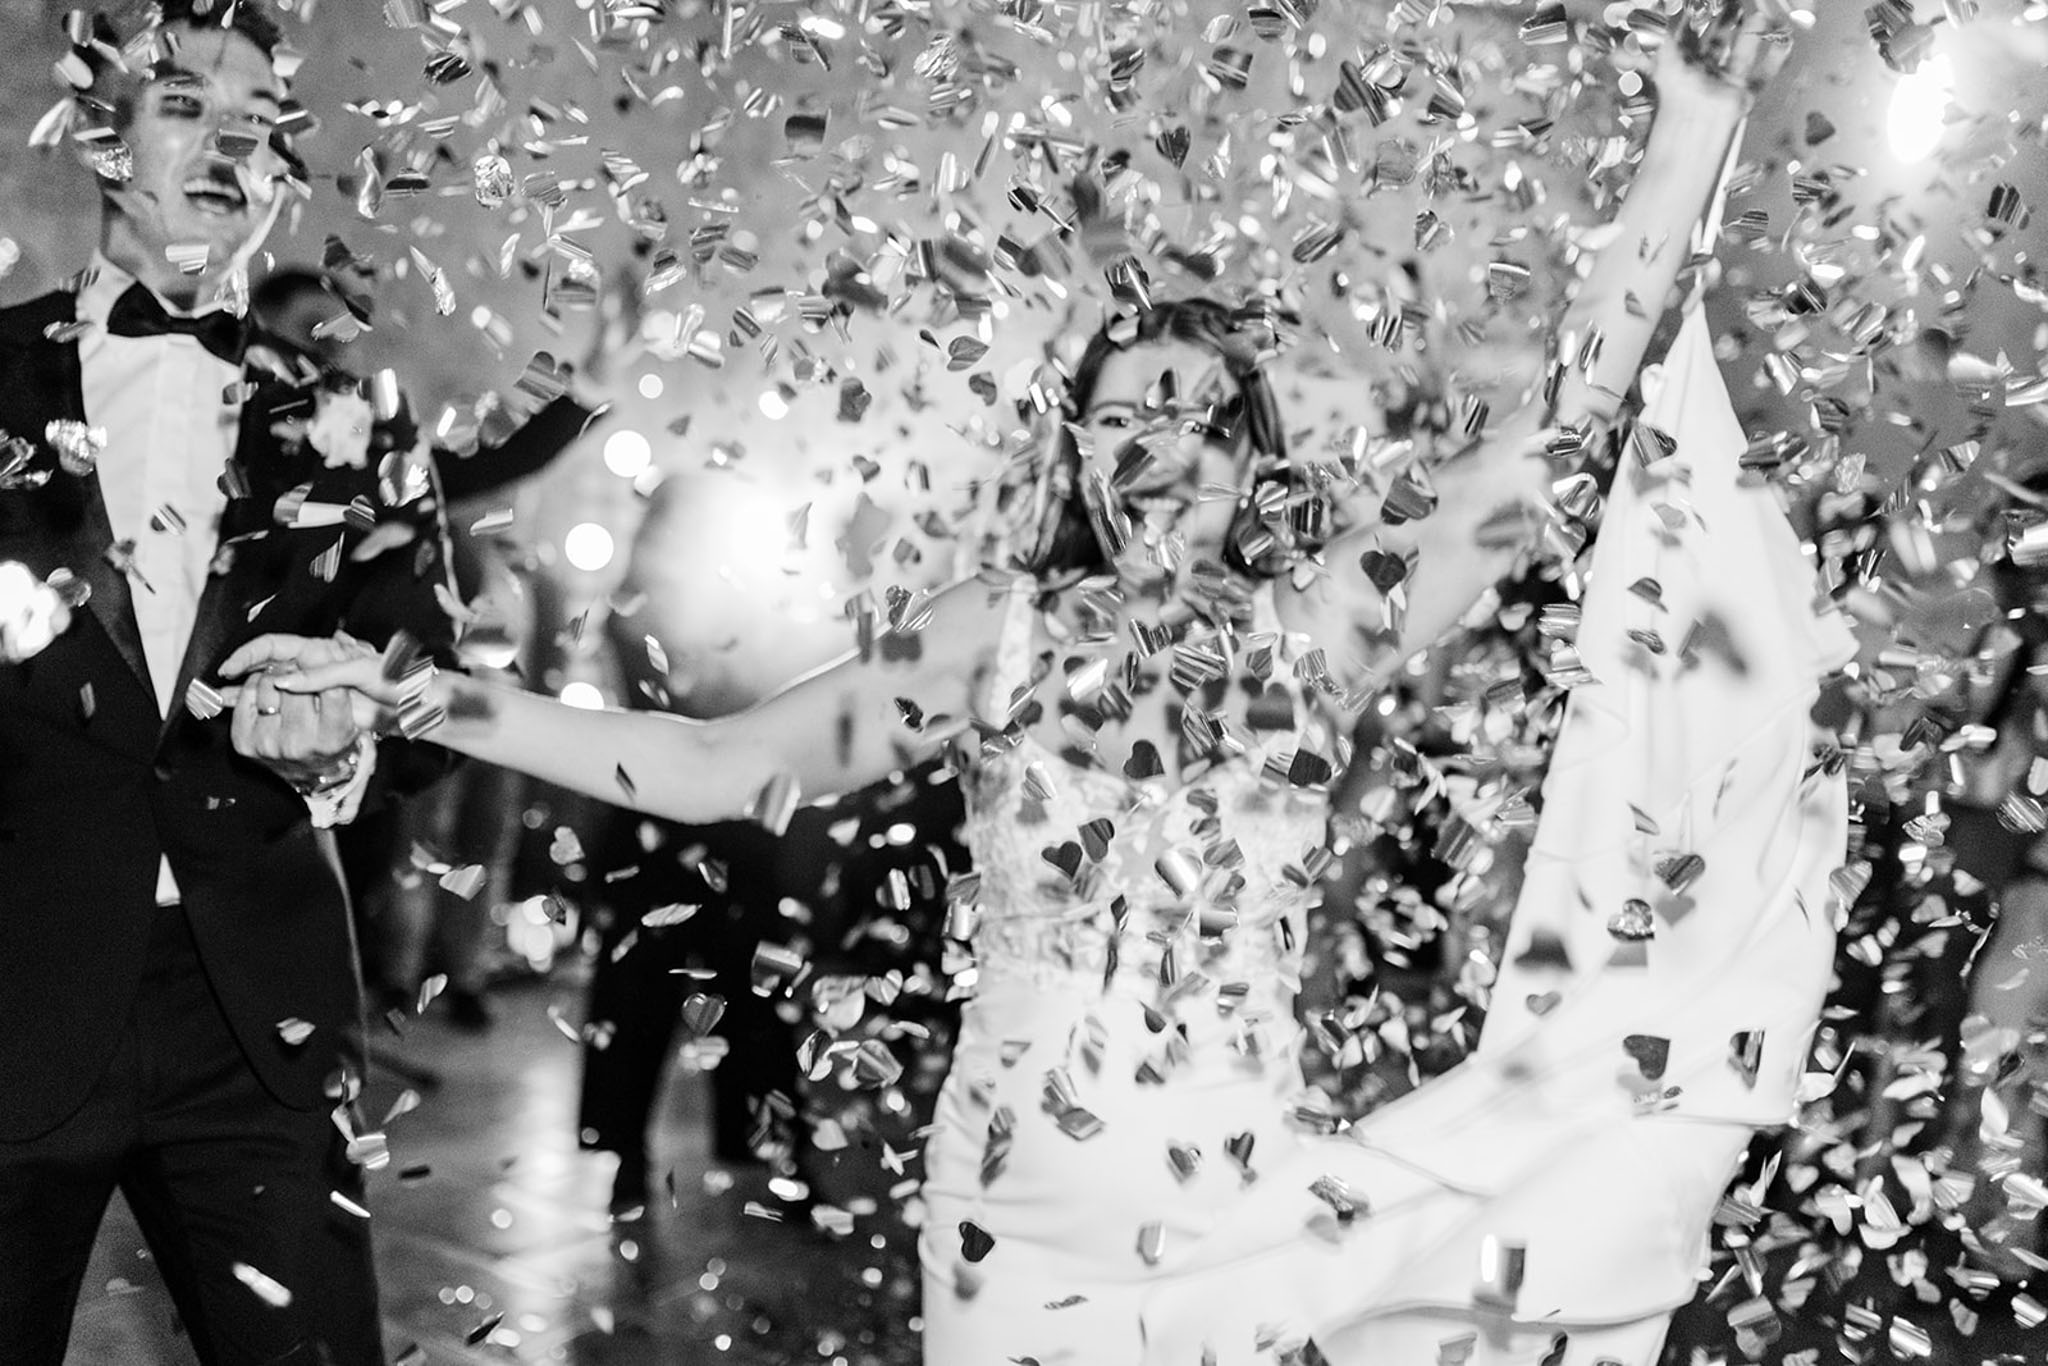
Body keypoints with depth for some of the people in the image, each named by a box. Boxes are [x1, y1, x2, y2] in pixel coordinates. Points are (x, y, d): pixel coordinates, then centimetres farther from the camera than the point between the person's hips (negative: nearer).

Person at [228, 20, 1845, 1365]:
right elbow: (712, 768, 3)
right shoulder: (1004, 630, 2)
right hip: (1019, 1203, 0)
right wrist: (422, 697, -2)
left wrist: (1683, 156, -5)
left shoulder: (1310, 624, 1)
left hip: (1238, 1197, 0)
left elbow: (1550, 432, -2)